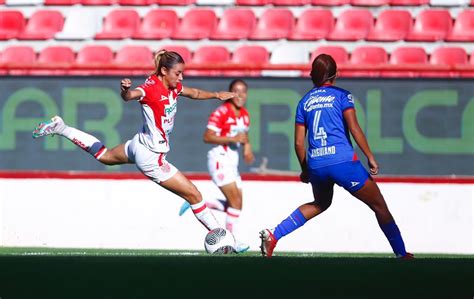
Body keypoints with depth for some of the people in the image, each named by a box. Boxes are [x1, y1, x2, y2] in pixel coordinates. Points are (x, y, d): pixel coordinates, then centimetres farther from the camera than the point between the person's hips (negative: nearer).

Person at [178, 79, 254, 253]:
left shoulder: (245, 115, 10)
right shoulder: (221, 113, -15)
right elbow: (207, 137, -20)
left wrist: (247, 146, 5)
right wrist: (233, 139, -25)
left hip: (232, 160, 9)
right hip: (220, 158, -9)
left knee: (236, 204, 7)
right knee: (235, 201, -14)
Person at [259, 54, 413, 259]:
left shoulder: (305, 102, 15)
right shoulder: (341, 95, 4)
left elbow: (299, 143, 14)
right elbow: (354, 128, -7)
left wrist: (305, 171, 26)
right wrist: (370, 157, -3)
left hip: (316, 165, 5)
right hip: (342, 161, -5)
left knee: (321, 204, 31)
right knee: (379, 206, 5)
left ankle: (273, 235, 21)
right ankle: (402, 254, -1)